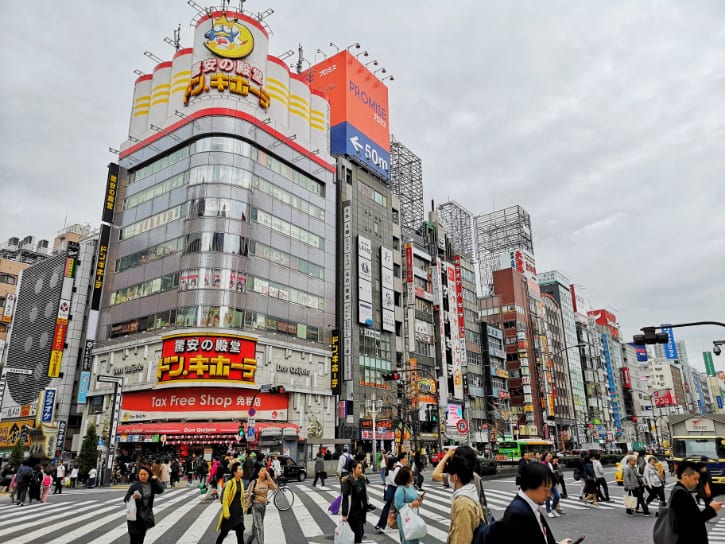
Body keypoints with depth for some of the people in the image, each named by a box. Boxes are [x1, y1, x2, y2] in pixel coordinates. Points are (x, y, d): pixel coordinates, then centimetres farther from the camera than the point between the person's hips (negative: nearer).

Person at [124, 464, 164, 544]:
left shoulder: (151, 485, 2)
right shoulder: (134, 486, -7)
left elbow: (160, 490, -14)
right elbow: (126, 500, -6)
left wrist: (155, 479, -12)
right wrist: (132, 497, -26)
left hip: (146, 517, 4)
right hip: (135, 517, -4)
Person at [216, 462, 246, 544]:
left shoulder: (241, 482, 5)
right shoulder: (230, 483, -16)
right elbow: (225, 498, -16)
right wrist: (226, 513, -17)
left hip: (239, 511, 6)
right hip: (230, 511, -6)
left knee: (240, 533, 3)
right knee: (224, 532, 9)